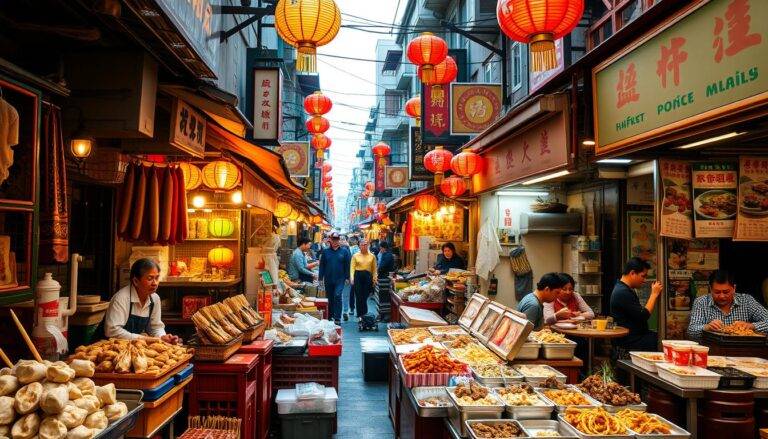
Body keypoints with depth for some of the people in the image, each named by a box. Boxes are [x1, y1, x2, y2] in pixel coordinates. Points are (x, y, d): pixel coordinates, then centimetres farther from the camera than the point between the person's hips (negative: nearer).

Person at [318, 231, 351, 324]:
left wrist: (347, 277, -1)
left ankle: (337, 318, -9)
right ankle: (329, 317, 24)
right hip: (328, 279, 2)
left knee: (337, 296, -14)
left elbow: (347, 265, 3)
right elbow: (322, 265, 6)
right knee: (330, 298, 11)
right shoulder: (325, 251, 4)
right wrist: (321, 278, 2)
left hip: (340, 279, -2)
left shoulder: (344, 251, 1)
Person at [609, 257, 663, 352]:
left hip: (636, 336, 10)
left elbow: (641, 311, 14)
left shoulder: (627, 290, 15)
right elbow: (644, 316, -19)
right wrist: (654, 294, -11)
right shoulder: (622, 292, -18)